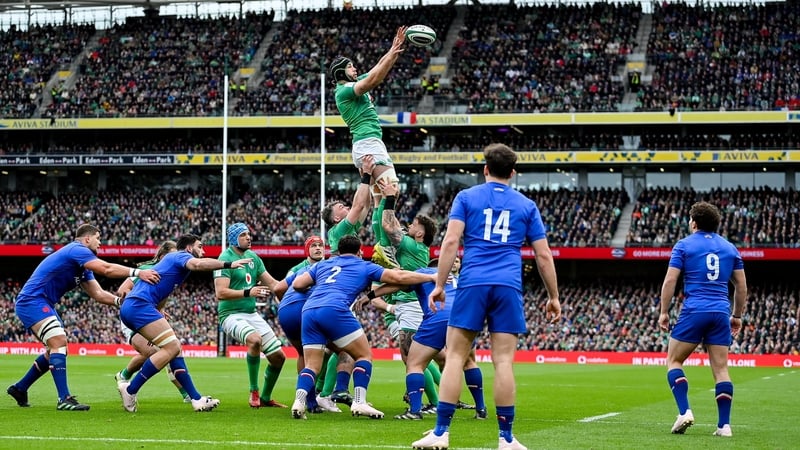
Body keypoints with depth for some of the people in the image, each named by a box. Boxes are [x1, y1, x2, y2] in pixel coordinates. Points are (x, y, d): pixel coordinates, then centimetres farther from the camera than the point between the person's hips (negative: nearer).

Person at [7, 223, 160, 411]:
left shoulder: (82, 267, 18)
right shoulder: (77, 250, -14)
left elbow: (98, 294, 13)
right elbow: (106, 269, -27)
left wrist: (121, 301, -3)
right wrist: (137, 272, -29)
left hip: (43, 304, 11)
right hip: (31, 301, -11)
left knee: (55, 350, 17)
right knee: (59, 342, -22)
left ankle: (19, 388, 27)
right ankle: (64, 399, -28)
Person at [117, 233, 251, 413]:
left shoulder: (173, 259, 29)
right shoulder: (181, 256, -1)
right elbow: (198, 264, -25)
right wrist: (228, 264, -28)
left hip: (130, 307, 11)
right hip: (139, 305, -11)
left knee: (174, 347, 9)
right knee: (172, 348, -13)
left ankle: (196, 399, 3)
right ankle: (130, 389, -10)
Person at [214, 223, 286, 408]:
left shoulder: (253, 256, 11)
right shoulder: (226, 258, -12)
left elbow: (272, 283, 15)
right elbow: (221, 293, -21)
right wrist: (248, 292, -29)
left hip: (252, 314, 8)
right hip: (231, 314, -8)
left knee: (278, 356, 6)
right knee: (255, 339, -36)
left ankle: (265, 398, 25)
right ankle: (254, 391, -21)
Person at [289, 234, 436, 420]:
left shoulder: (322, 265, 30)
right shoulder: (364, 266, 22)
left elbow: (297, 284, 20)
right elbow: (399, 277, 20)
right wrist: (433, 277, 28)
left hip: (308, 310, 4)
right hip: (334, 310, -4)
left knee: (312, 366, 8)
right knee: (365, 355, 9)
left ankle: (299, 401, -16)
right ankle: (359, 402, -4)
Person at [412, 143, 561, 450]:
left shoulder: (466, 197, 9)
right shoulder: (526, 205, 14)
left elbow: (451, 241, -3)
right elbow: (543, 255, 12)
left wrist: (439, 284, -1)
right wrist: (553, 296, 19)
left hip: (472, 285, -1)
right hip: (508, 287, 1)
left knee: (455, 356, 0)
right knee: (503, 362, -2)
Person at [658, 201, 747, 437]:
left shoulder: (684, 245, 3)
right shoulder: (729, 248, 15)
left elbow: (670, 280, -4)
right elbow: (741, 286, 15)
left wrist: (664, 312, 2)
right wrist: (737, 316, 23)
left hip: (694, 311, -4)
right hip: (721, 313, 4)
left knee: (674, 360, 8)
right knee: (721, 369, 4)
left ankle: (684, 411, -10)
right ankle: (724, 425, -2)